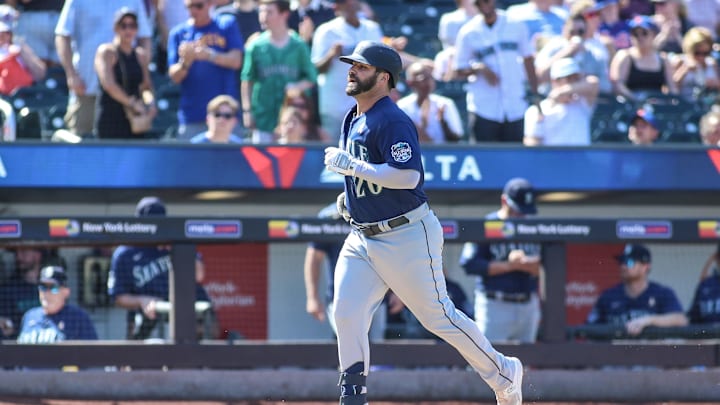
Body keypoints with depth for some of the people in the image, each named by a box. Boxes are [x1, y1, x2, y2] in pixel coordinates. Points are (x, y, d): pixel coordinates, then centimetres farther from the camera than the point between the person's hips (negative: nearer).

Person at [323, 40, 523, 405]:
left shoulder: (393, 121, -18)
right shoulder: (353, 119, 12)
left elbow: (408, 176, -30)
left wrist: (350, 165, -25)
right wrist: (350, 194, 14)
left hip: (407, 236, -8)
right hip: (362, 238, 8)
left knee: (438, 316, 0)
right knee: (346, 313, -6)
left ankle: (503, 374, 16)